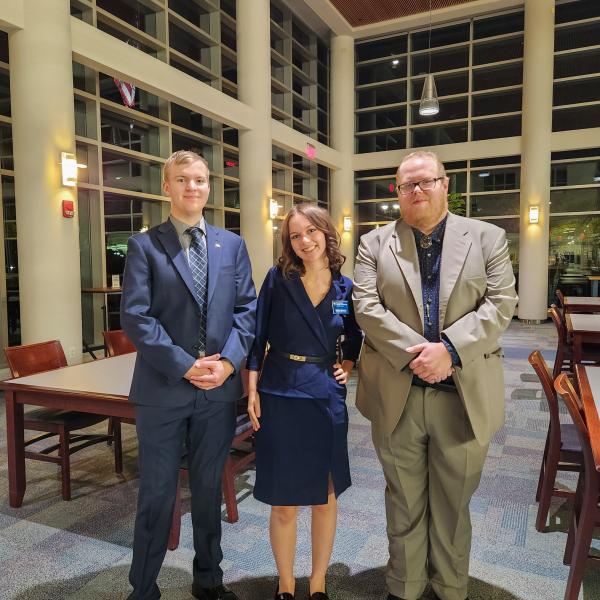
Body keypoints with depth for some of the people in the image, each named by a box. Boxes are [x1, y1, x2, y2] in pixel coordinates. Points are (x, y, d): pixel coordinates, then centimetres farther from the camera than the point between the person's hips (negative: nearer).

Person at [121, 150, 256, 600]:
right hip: (163, 388, -2)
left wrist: (229, 360, -11)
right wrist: (184, 365, -16)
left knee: (209, 489, 17)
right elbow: (135, 315, -9)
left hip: (220, 388, 3)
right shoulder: (144, 244, -1)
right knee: (157, 495, 10)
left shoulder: (232, 244, 9)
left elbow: (247, 308, 4)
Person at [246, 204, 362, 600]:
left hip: (327, 399, 2)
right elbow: (258, 336, -2)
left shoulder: (345, 287, 2)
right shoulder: (278, 279, -4)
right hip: (280, 398, -2)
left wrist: (347, 367, 1)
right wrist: (252, 391, -7)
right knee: (284, 503, 8)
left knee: (326, 498, 13)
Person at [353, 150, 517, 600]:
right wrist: (413, 354, -17)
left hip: (465, 394, 0)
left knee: (454, 501, 17)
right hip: (397, 394, 0)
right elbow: (367, 307, -6)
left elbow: (501, 304, -5)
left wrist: (449, 349, -19)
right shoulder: (375, 243, 4)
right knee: (404, 500, 16)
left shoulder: (488, 238, 4)